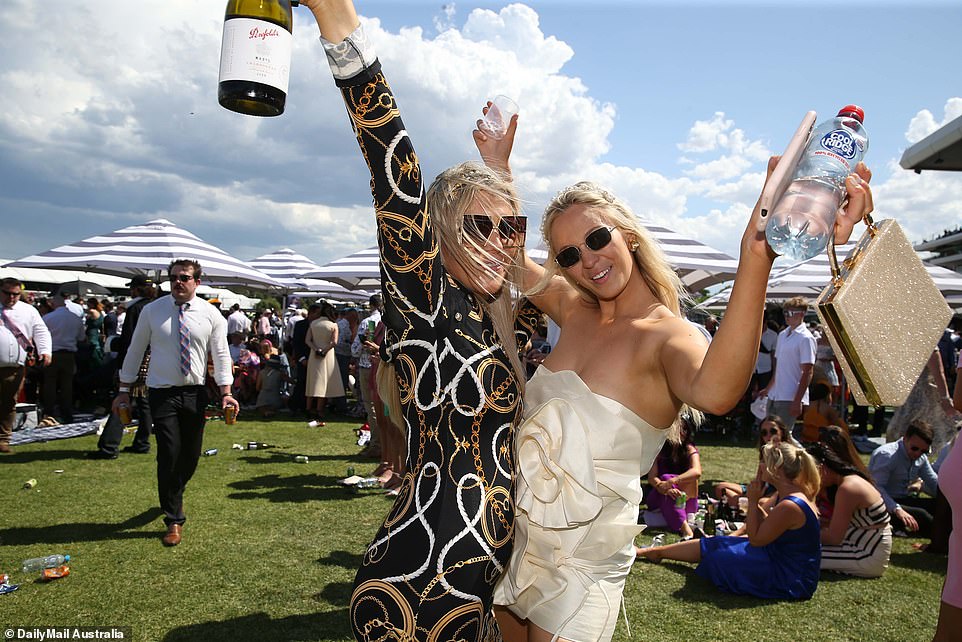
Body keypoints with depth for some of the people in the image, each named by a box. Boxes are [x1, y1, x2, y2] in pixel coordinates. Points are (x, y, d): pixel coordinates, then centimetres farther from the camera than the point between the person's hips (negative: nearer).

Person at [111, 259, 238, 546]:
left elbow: (221, 354, -1)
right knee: (169, 455, -6)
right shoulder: (152, 311, -2)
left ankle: (174, 497, 43)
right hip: (162, 393, -2)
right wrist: (124, 390, 3)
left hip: (195, 392, 2)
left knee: (191, 454, 12)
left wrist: (225, 392, -10)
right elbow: (135, 351, 4)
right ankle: (174, 520, 9)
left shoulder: (210, 314, -1)